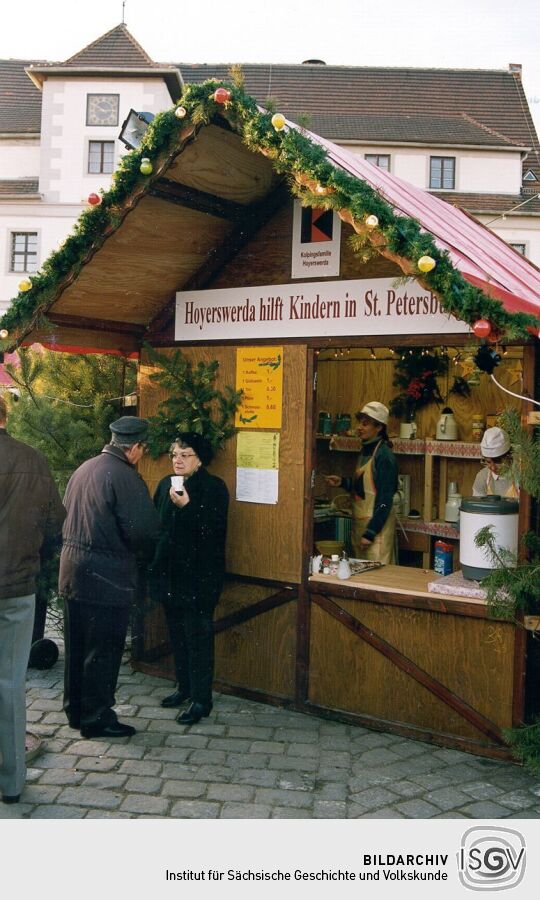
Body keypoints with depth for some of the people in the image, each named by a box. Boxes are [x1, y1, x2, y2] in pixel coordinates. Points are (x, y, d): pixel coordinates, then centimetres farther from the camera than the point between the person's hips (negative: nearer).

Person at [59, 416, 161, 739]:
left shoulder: (84, 469, 8)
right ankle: (97, 719, 14)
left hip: (72, 570, 8)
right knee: (104, 651, 4)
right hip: (106, 578, -8)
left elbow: (65, 516, 14)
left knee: (77, 647, 18)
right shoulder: (125, 477, -18)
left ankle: (75, 710, 30)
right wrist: (147, 551, -1)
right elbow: (144, 530, -21)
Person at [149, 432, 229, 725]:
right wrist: (154, 566, 7)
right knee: (177, 633, 16)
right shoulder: (165, 484, 10)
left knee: (198, 636, -2)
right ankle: (184, 686, 31)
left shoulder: (213, 487, -9)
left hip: (199, 575, -6)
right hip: (170, 572, 7)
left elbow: (213, 529, -19)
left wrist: (187, 506, -28)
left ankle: (201, 699, 6)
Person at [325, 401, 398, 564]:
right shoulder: (365, 451, 11)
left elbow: (385, 499, -17)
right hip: (359, 523, 9)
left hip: (376, 524, -9)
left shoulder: (384, 455, -15)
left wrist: (370, 533, -19)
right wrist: (343, 482, 6)